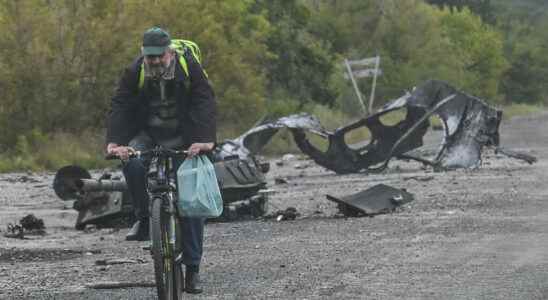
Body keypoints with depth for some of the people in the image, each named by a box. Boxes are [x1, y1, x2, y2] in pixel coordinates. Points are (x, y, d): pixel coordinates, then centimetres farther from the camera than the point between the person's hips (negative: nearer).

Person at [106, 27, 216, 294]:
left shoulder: (190, 68, -15)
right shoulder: (134, 72, -11)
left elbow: (205, 104, -23)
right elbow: (119, 108, -17)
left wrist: (205, 140, -39)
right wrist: (114, 142, -34)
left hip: (183, 140, -1)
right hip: (147, 135, 1)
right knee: (132, 163, -33)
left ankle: (192, 267, -5)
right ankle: (143, 219, -13)